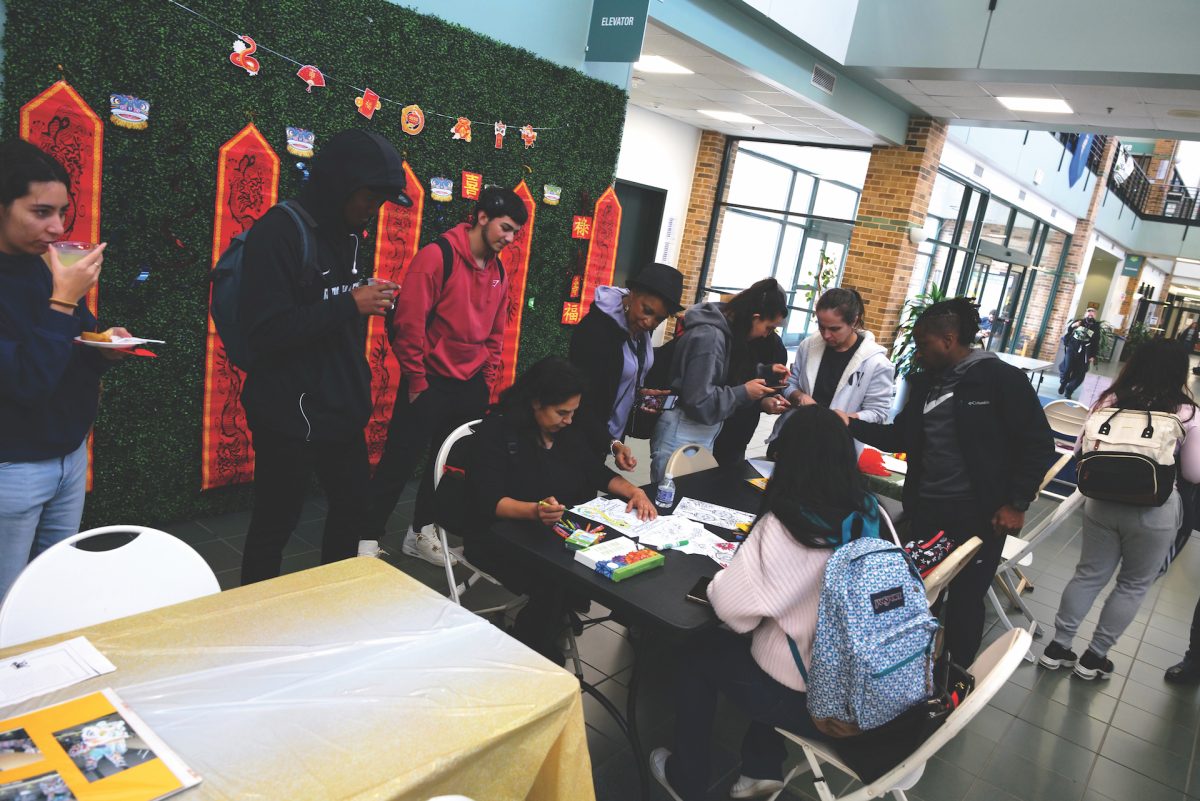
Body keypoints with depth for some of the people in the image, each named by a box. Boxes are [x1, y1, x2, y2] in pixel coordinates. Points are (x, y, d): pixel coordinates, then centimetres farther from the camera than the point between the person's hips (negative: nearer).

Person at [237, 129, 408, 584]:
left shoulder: (345, 234, 10)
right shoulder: (278, 233, -15)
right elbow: (266, 331, -24)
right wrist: (350, 304, -22)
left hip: (342, 409, 9)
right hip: (289, 415, -8)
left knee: (352, 508, 18)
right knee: (275, 525, 6)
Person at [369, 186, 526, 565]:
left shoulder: (498, 270, 8)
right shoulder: (438, 255, -13)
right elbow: (408, 320, -15)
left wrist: (487, 381, 10)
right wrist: (417, 380, -12)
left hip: (470, 387, 7)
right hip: (430, 382, -7)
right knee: (400, 462, 2)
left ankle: (420, 533, 32)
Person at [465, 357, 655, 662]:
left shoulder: (570, 431, 8)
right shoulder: (498, 431, -13)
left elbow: (599, 473, 15)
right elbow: (489, 501, -21)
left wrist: (634, 491, -5)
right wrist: (535, 511, -40)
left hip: (560, 533, 7)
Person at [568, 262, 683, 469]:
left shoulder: (642, 328, -3)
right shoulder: (595, 329, -25)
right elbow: (581, 399, -25)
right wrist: (612, 444, -35)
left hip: (614, 434, 7)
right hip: (584, 436, -7)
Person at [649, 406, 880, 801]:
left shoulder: (784, 525, -25)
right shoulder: (867, 512, -5)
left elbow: (732, 605, -22)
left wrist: (723, 575, -2)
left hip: (806, 699, -6)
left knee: (699, 651, 18)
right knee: (761, 638, 31)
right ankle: (763, 768, 36)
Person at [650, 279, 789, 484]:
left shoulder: (727, 330, 6)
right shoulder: (709, 337, -22)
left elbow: (730, 375, 21)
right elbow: (699, 402, -24)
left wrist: (766, 371, 11)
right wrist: (743, 393, -17)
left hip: (703, 437, 9)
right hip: (682, 438, -9)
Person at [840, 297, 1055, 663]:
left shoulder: (1001, 379, -10)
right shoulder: (925, 382, 9)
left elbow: (1038, 444, -9)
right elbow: (900, 437, 16)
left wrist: (1016, 503, -11)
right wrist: (852, 425, 4)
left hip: (979, 513, -5)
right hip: (926, 508, 6)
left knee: (965, 599, 6)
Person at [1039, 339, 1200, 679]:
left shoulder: (1110, 401, -3)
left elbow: (1082, 449, 5)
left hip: (1103, 503, 3)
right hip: (1154, 513, -3)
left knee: (1089, 574, 16)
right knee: (1134, 584, 16)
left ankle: (1057, 648, 22)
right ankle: (1093, 657, 24)